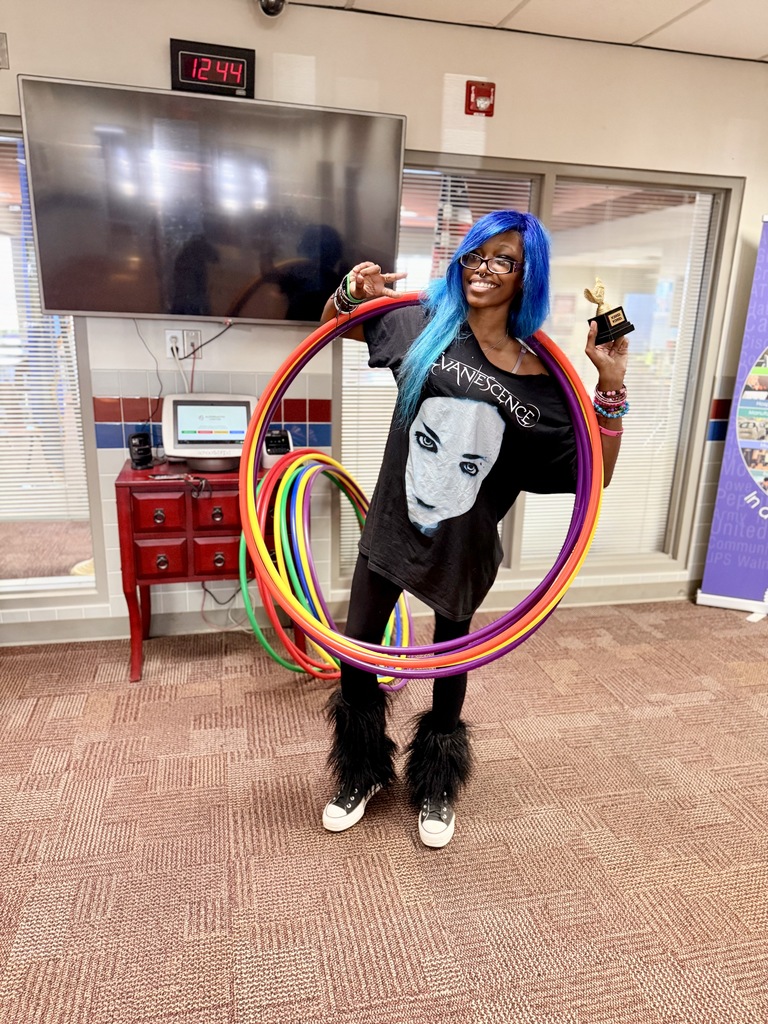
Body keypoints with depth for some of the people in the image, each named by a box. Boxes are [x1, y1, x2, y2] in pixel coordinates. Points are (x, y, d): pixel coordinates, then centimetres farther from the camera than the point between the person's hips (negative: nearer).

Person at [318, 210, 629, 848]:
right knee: (356, 656, 9)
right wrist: (352, 294, -12)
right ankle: (362, 776, 38)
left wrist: (611, 385, -16)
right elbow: (338, 322, 10)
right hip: (392, 525, 1)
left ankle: (436, 789, 43)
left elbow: (595, 473, -6)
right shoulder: (424, 325, -5)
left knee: (451, 663, 16)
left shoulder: (542, 377, -8)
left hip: (465, 545, -1)